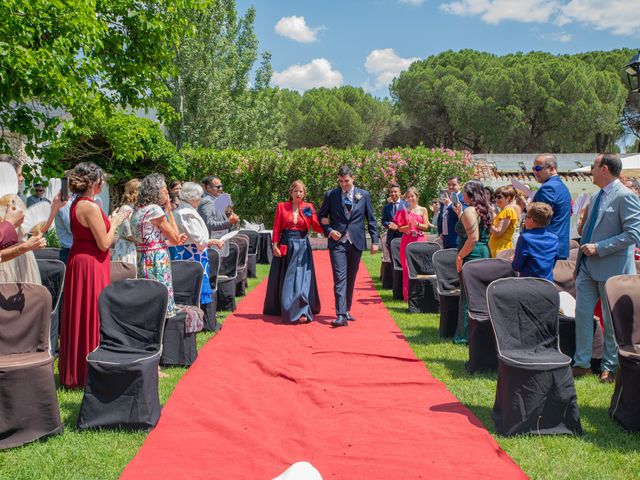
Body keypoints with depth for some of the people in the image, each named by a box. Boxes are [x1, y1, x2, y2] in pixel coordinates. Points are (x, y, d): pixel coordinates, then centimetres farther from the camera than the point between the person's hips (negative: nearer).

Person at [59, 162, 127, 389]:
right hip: (91, 265, -10)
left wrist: (111, 221, 14)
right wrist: (113, 224, -2)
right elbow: (104, 244, -17)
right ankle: (90, 372, 9)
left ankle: (73, 371, 27)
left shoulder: (76, 204, 10)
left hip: (79, 260, 10)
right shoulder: (91, 207, -18)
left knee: (80, 315, 16)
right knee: (92, 316, -1)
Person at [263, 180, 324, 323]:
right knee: (285, 279, 9)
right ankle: (283, 309, 26)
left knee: (301, 277, -6)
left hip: (302, 246, -1)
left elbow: (317, 228, -1)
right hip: (285, 246, 1)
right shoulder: (282, 206, 4)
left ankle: (301, 312, -6)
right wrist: (275, 245, -9)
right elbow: (276, 228, 1)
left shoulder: (309, 207, 5)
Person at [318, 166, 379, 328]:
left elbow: (371, 220, 8)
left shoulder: (364, 195, 6)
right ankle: (341, 315, -16)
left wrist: (374, 240, 3)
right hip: (337, 241, -2)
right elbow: (321, 217, 11)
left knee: (350, 278, 11)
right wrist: (329, 231, -6)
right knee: (340, 278, -10)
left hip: (356, 242, 2)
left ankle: (346, 310, 23)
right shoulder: (331, 195, 3)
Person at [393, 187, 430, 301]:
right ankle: (408, 295, 4)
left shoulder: (423, 210, 7)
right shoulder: (403, 211, 8)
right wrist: (408, 226, -15)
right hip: (407, 240, 1)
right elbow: (400, 228, 4)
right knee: (407, 267, -1)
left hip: (420, 240, 0)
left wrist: (417, 224, -17)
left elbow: (426, 226, 1)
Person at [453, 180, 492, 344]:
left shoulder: (470, 210, -14)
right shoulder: (485, 210, 14)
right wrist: (460, 215, 22)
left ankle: (466, 335, 2)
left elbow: (473, 238, -22)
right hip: (485, 253, 9)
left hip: (472, 256, -9)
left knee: (468, 296, -3)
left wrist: (460, 256, -16)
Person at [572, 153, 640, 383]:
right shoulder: (596, 197, 13)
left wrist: (599, 248, -20)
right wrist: (579, 263, 18)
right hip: (588, 267, 8)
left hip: (611, 269, -7)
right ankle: (582, 363, 16)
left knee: (612, 320, 6)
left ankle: (610, 366, 19)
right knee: (582, 314, 6)